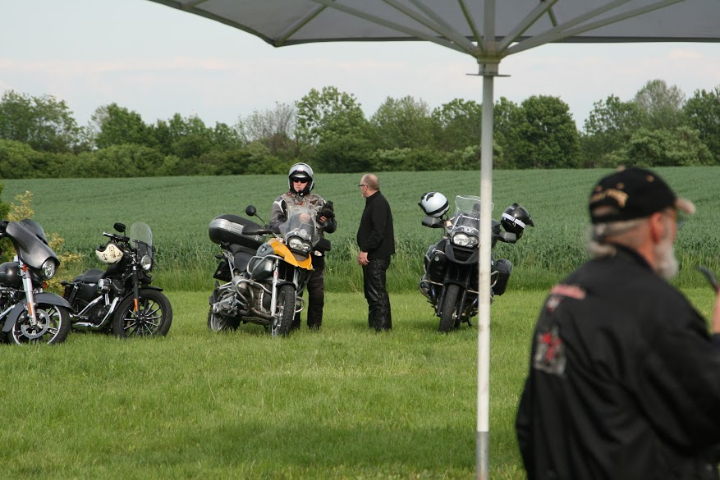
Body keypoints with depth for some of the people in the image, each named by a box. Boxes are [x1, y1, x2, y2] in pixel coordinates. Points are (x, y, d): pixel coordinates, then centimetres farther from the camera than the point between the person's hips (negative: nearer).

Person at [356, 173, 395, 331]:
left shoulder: (379, 204, -15)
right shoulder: (373, 202, 19)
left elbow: (378, 231, -24)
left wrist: (365, 250, -25)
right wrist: (364, 250, 16)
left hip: (377, 257, -11)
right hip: (372, 255, 11)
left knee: (377, 292, -12)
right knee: (371, 291, 15)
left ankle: (382, 326, -12)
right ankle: (373, 324, 21)